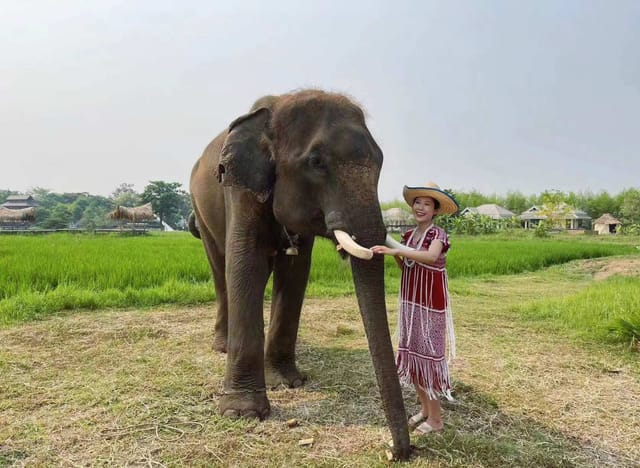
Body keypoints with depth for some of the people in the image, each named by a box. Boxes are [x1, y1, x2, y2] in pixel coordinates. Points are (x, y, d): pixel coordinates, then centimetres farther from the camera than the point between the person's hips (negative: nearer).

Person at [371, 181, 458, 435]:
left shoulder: (438, 234, -11)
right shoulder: (409, 235, 8)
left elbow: (431, 256, -34)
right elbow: (406, 268, 10)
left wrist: (396, 250, -42)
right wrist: (395, 255, -8)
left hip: (430, 306, -6)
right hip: (409, 303, 7)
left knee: (428, 355, 0)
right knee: (412, 354, 13)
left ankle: (435, 418, 14)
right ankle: (424, 409, 29)